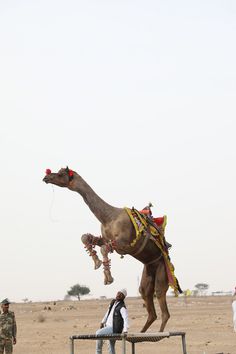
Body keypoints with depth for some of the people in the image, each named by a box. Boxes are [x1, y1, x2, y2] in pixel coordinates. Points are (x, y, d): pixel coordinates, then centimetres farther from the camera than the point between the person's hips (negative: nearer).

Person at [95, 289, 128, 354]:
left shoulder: (122, 307, -16)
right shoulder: (113, 302, 10)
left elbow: (125, 319, -29)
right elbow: (108, 312, 25)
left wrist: (125, 331, -42)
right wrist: (103, 322, 23)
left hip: (115, 328, -9)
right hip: (109, 326, 9)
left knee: (98, 333, -22)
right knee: (111, 347, 12)